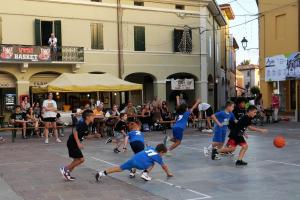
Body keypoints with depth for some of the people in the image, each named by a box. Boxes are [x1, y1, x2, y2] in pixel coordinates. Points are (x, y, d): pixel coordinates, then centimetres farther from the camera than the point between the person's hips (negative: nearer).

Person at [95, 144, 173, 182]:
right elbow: (164, 166, 23)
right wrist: (168, 173, 38)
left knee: (119, 168, 10)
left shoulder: (151, 148, 24)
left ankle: (102, 173, 2)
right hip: (139, 163, -5)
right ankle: (145, 174, 0)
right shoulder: (158, 156, 12)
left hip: (133, 159, 5)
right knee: (152, 163, 19)